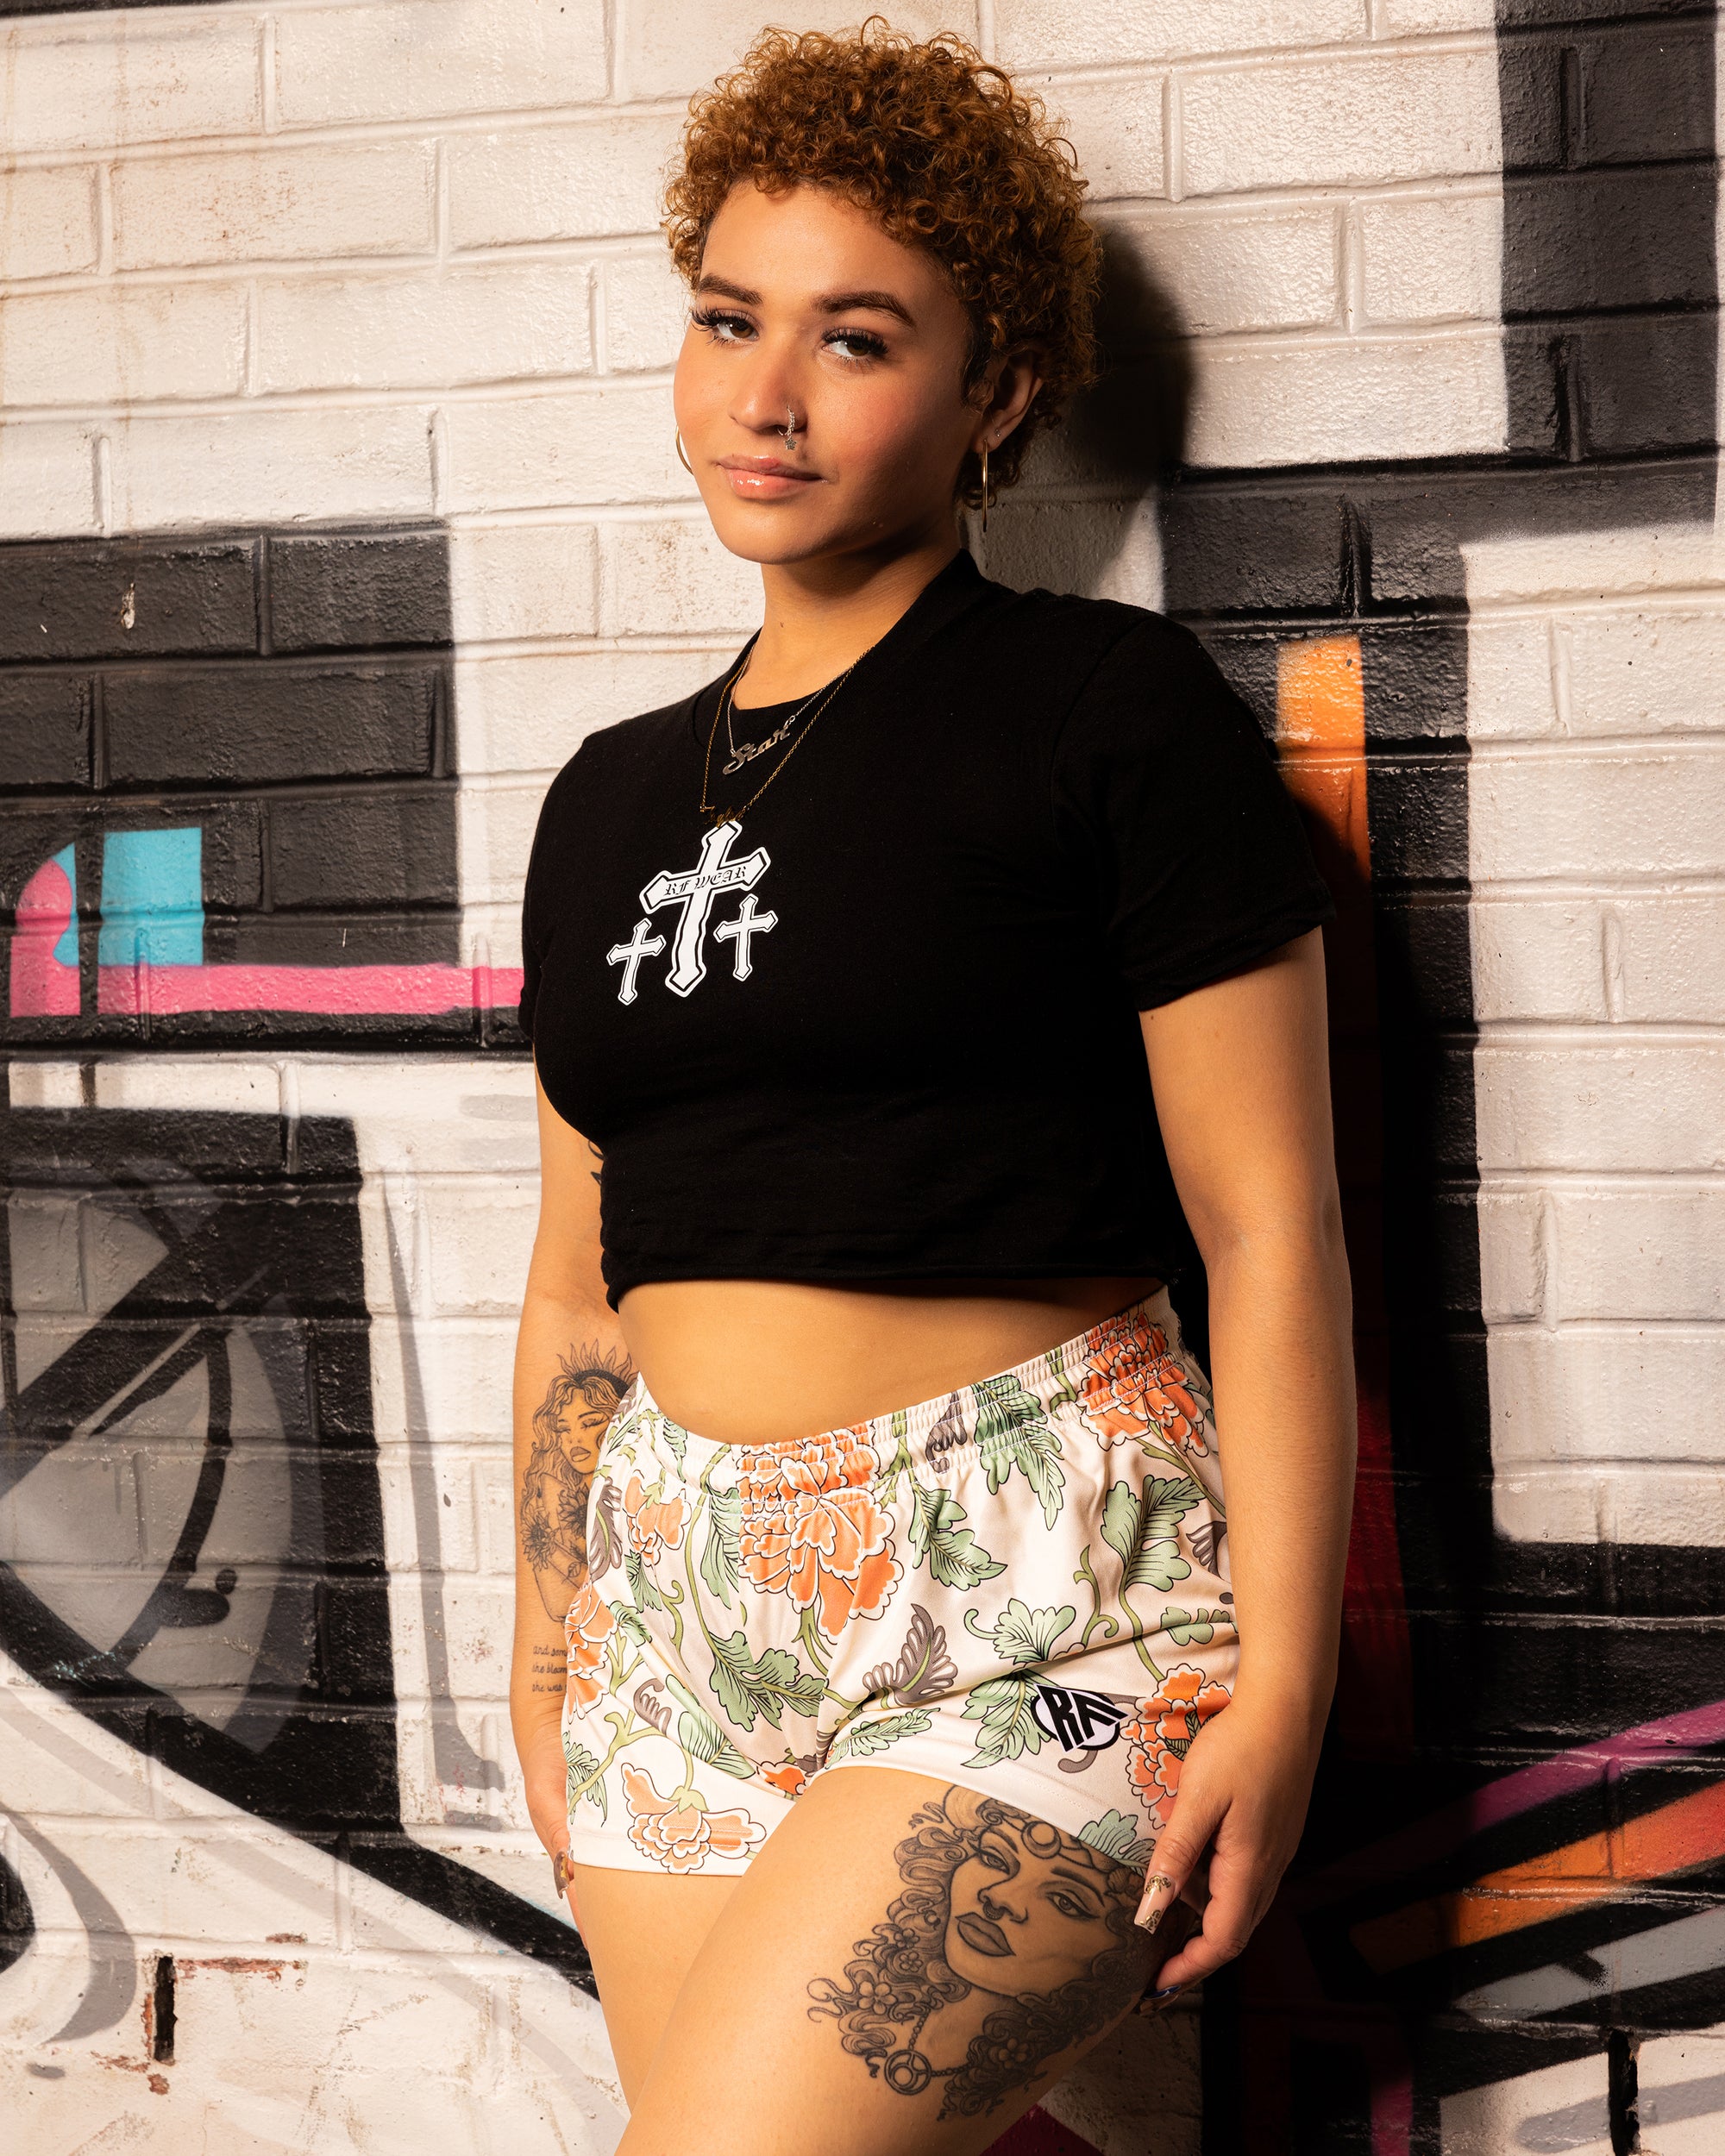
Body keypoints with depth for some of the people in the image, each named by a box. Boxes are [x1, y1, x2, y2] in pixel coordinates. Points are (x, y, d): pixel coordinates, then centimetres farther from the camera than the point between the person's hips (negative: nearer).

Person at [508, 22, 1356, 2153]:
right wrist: (543, 1663, 17)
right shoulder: (613, 798, 14)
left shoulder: (1117, 714, -3)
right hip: (681, 1607, 6)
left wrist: (1282, 1678, -12)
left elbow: (1268, 1225, -7)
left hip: (1029, 1601, -6)